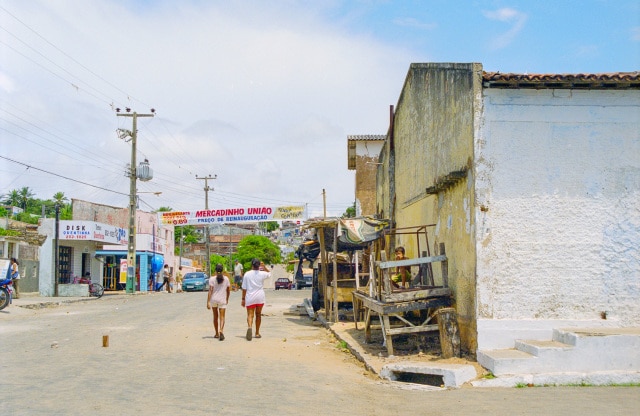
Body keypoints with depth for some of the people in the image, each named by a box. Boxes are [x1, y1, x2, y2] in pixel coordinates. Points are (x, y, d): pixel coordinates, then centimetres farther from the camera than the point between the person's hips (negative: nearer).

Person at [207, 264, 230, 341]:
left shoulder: (212, 279, -6)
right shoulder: (226, 279, 0)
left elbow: (210, 291, -12)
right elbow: (228, 290, 6)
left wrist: (208, 302, -12)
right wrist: (227, 299, 21)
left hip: (213, 300, 0)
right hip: (222, 300, 0)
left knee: (215, 316, 15)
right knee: (222, 317, -3)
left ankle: (217, 334, 24)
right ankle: (221, 330, -29)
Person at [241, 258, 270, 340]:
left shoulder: (247, 274, -4)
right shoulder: (262, 274, -3)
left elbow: (244, 288, -3)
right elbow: (269, 273, 20)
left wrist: (243, 299, 3)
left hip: (250, 298, -2)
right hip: (260, 297, 2)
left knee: (250, 315, -6)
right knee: (258, 315, 16)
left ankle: (249, 327, -36)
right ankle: (257, 333, 23)